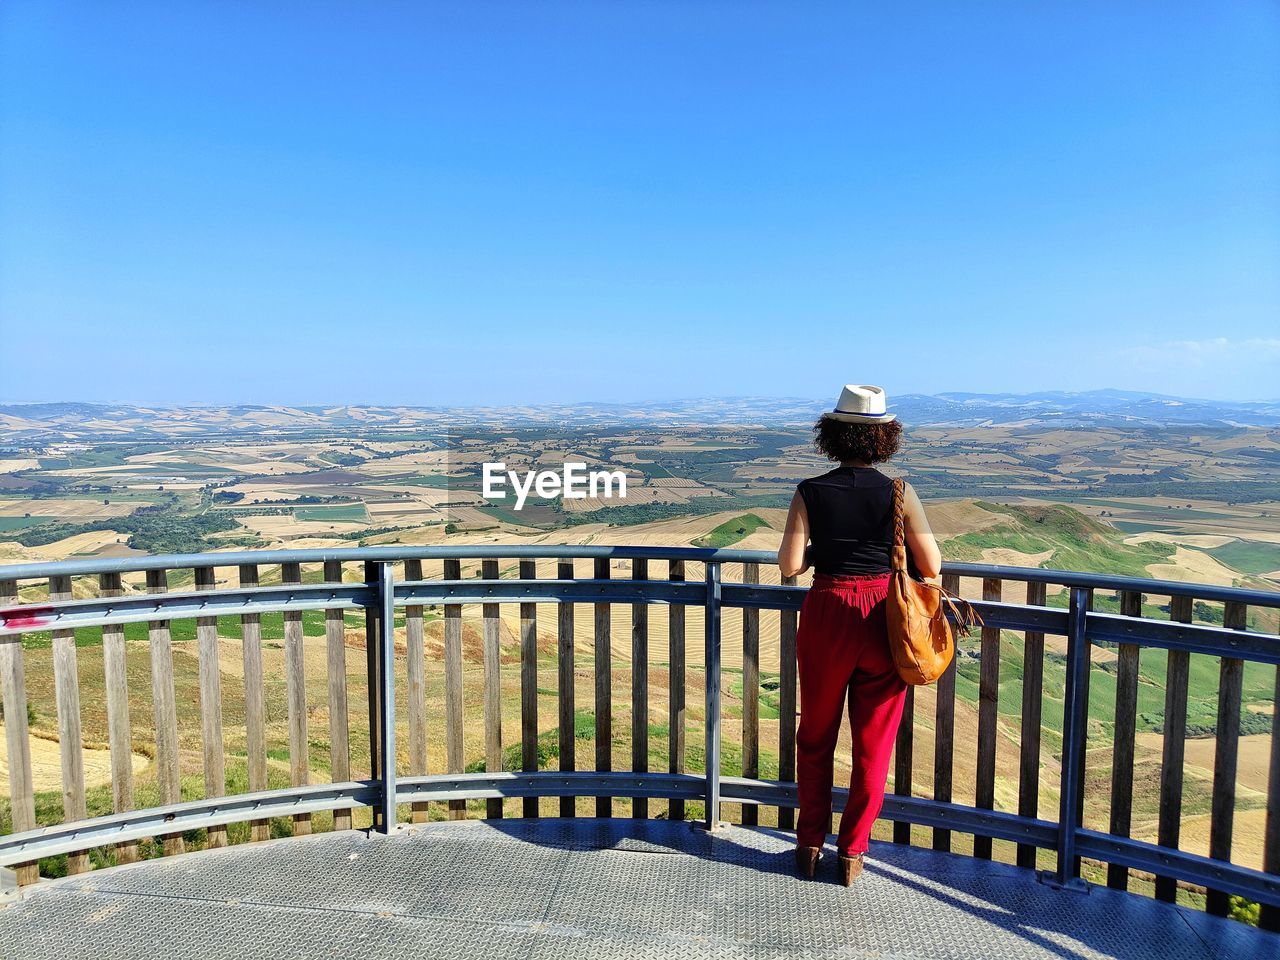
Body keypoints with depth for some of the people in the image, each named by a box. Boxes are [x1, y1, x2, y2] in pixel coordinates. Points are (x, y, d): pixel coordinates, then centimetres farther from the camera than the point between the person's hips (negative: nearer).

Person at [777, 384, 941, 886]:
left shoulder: (810, 492, -7)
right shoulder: (899, 493, -7)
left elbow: (789, 566, -9)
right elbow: (931, 568, -4)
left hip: (826, 614, 0)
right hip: (884, 618, 0)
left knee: (816, 735, 19)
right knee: (874, 742, 15)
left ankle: (810, 844, 29)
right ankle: (852, 852, 25)